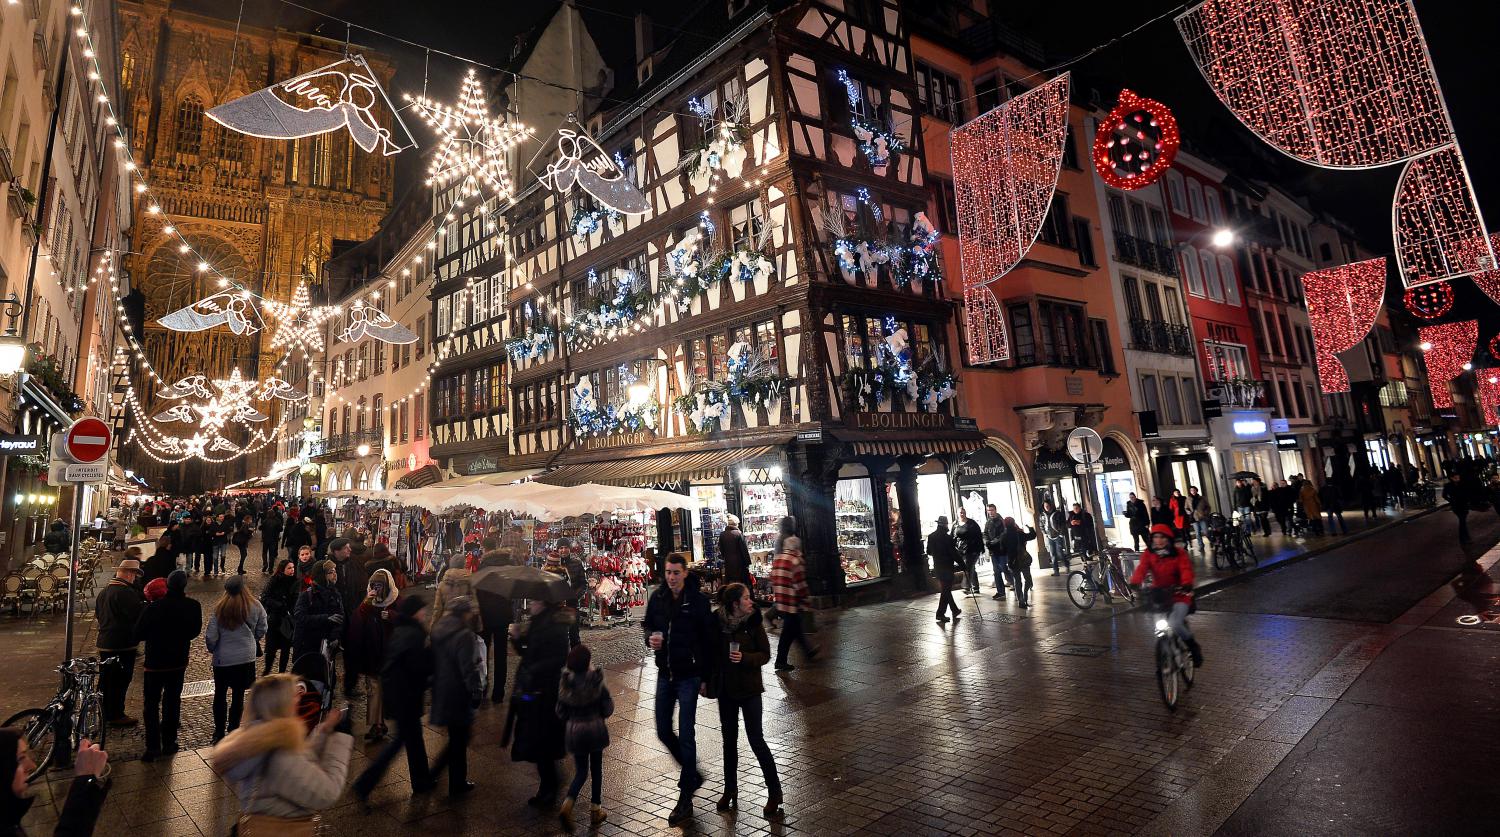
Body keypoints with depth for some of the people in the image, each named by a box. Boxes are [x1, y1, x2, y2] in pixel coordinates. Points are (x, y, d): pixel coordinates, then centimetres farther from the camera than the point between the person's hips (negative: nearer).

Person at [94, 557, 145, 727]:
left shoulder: (103, 591, 11)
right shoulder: (126, 592, -21)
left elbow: (98, 614, 22)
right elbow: (140, 614, -24)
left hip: (104, 643, 10)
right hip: (123, 644, -10)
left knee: (106, 679, 19)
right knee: (120, 681, 0)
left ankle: (103, 712, 29)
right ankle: (116, 716, 7)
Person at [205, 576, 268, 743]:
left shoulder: (219, 608, -15)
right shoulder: (255, 607, -10)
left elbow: (211, 637, -11)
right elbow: (261, 630, 1)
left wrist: (212, 649, 11)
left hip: (223, 659, -1)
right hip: (246, 658, 1)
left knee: (220, 694, 16)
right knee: (238, 695, 12)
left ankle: (219, 732, 25)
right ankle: (233, 731, 20)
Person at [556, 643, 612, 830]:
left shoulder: (565, 684, -9)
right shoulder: (597, 683, -16)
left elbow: (560, 712, -1)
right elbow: (608, 709, -10)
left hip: (574, 731, 2)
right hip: (595, 729, -2)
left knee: (581, 771, 16)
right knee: (596, 769, 16)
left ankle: (567, 804, -7)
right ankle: (595, 811, 23)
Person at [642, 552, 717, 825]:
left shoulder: (698, 601, -14)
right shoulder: (657, 597, -2)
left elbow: (708, 639, -9)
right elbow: (647, 624, 13)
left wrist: (707, 676, -8)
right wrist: (650, 637, -11)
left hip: (689, 675, -5)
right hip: (665, 674, 5)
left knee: (685, 735, -2)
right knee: (663, 732, 13)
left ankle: (685, 798, 12)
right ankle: (692, 774, 37)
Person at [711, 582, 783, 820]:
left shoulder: (753, 623, -11)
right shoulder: (718, 624, -9)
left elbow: (765, 655, -8)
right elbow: (712, 653, 3)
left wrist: (744, 658, -24)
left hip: (749, 688, -2)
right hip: (726, 688, 2)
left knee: (756, 739, -2)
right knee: (729, 739, 14)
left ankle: (774, 791, 13)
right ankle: (730, 789, 32)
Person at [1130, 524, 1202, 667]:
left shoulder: (1179, 553, -5)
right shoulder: (1148, 554, -1)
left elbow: (1186, 570, -20)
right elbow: (1141, 569, -15)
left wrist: (1186, 584, -41)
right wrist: (1134, 584, -34)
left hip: (1179, 594, -4)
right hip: (1158, 595, 4)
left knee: (1174, 624, -23)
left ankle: (1193, 646, 8)